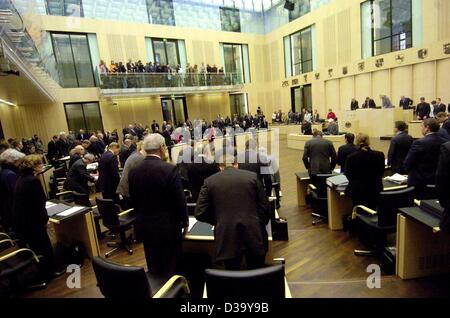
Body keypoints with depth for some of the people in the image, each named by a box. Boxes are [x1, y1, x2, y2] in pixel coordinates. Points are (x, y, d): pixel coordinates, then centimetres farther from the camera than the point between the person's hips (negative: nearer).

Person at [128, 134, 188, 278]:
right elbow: (180, 200, -15)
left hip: (144, 227, 5)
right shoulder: (169, 169, -19)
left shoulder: (133, 172, -3)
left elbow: (133, 201, 5)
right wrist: (185, 222, 0)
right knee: (171, 270, 12)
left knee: (153, 268, 20)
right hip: (168, 228, -5)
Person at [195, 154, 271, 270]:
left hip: (228, 239, 0)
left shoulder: (209, 181, 2)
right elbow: (265, 208, 3)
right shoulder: (252, 177, 3)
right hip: (254, 236, 1)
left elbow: (200, 214, 1)